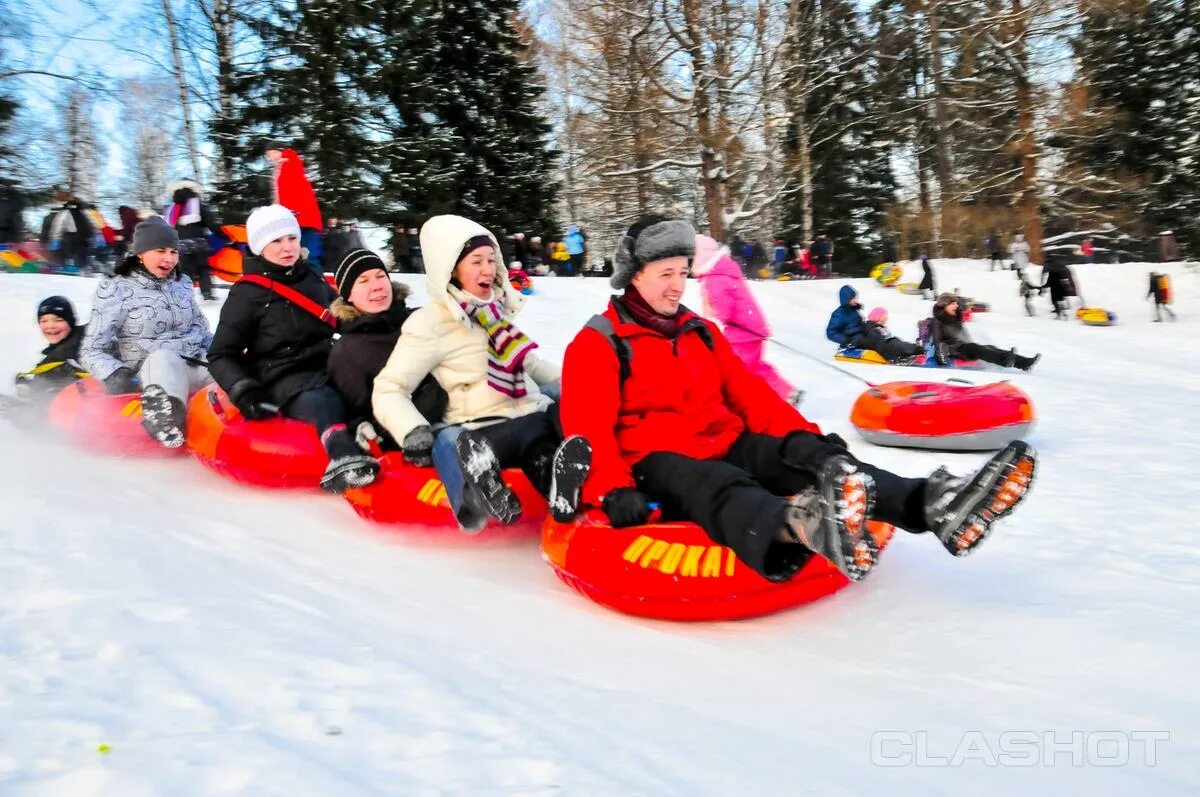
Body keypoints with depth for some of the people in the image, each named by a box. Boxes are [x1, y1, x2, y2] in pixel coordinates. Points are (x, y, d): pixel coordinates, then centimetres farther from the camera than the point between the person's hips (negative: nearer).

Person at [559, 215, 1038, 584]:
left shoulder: (701, 332, 20)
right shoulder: (597, 344, 1)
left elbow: (747, 391, 14)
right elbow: (589, 429, -10)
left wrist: (798, 434, -4)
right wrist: (613, 491, -28)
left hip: (726, 446, 7)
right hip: (657, 462, -6)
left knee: (821, 460, -21)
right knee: (721, 489, -41)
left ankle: (936, 507, -43)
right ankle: (799, 527, -76)